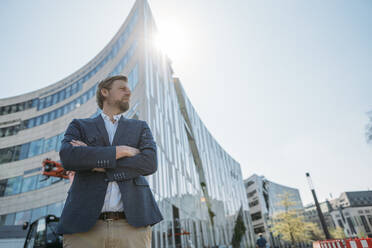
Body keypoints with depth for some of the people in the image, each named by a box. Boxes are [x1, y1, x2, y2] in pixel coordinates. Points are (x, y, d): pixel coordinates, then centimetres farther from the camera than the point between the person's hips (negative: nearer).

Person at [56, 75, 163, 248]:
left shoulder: (140, 128, 16)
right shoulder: (79, 126, 15)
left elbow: (150, 163, -3)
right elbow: (67, 157, -6)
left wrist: (95, 160, -4)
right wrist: (121, 151, -6)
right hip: (84, 224, 0)